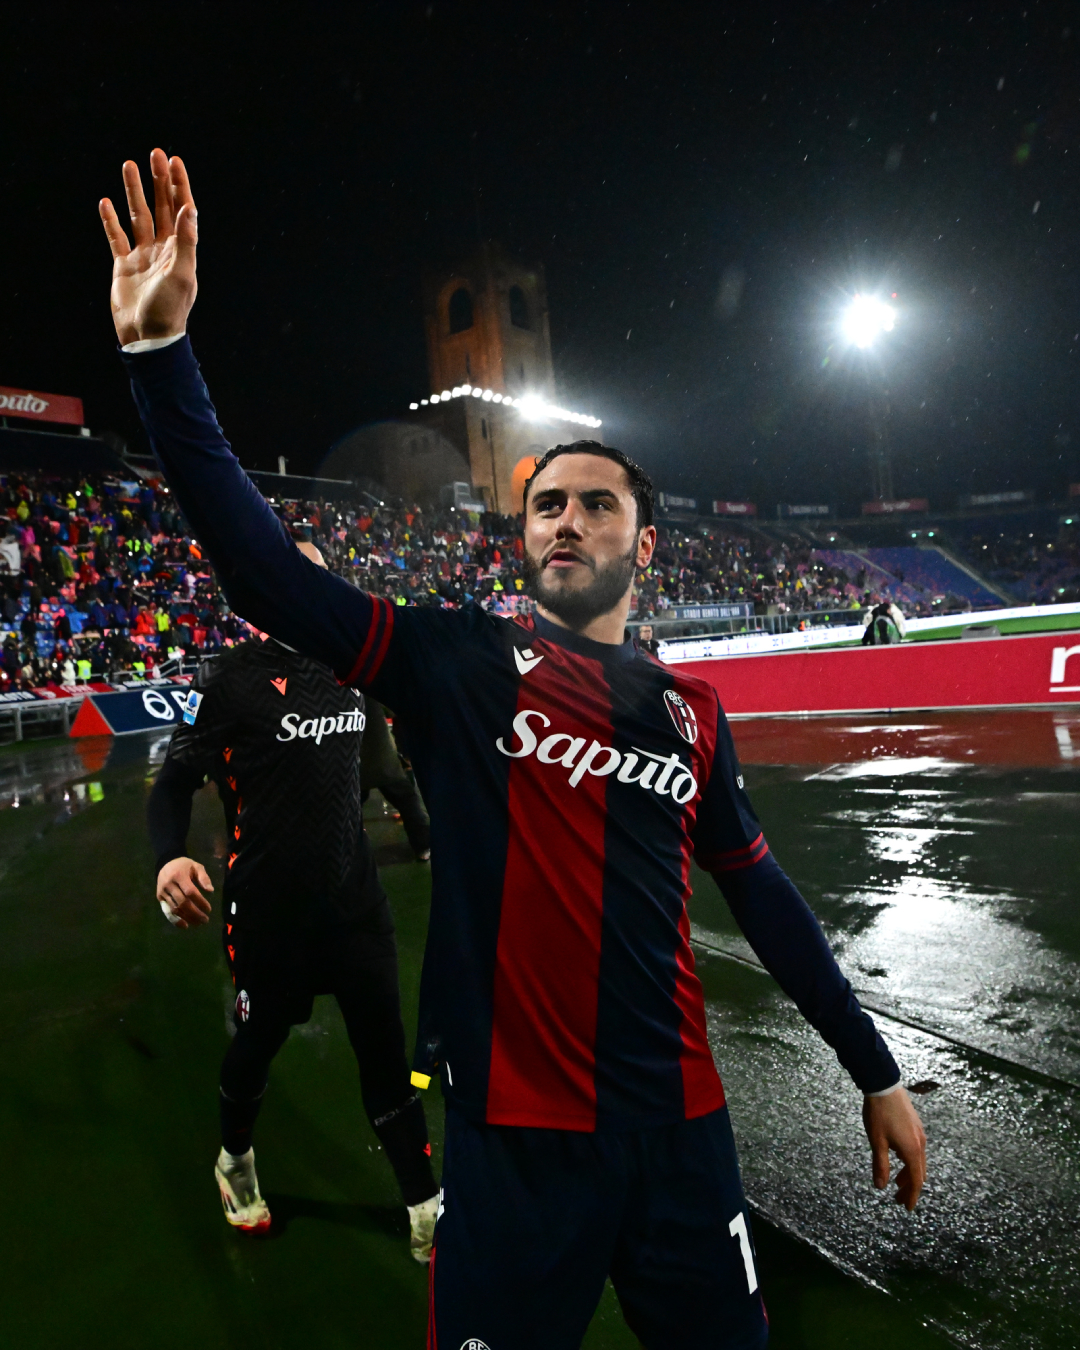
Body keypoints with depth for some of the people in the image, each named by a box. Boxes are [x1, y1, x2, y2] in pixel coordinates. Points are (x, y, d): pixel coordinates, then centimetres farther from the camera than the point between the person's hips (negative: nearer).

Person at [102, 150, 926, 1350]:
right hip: (516, 1128, -3)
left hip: (678, 1123, 4)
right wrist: (160, 349, -20)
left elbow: (760, 891, 11)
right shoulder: (461, 662, -6)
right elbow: (265, 575, -14)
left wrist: (874, 1072, 14)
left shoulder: (693, 712, 4)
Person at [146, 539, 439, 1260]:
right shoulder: (230, 678, -13)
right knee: (260, 1040, 17)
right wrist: (170, 858, -29)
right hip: (269, 904, -4)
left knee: (386, 1046, 9)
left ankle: (426, 1210, 22)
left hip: (356, 894, 4)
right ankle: (235, 1160, 49)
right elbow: (176, 781, -12)